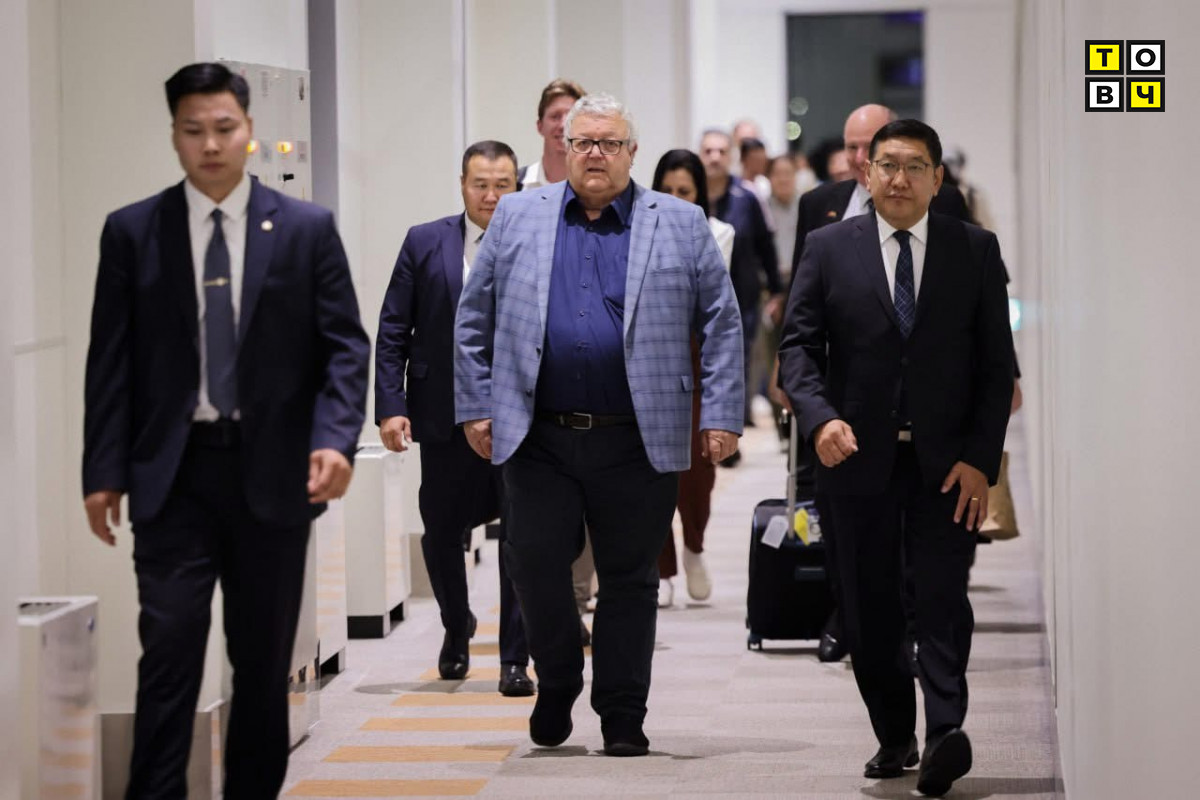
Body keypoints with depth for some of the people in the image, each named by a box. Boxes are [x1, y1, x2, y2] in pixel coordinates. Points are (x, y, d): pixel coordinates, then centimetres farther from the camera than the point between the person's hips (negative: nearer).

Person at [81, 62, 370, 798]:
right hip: (174, 472, -1)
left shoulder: (307, 230, 3)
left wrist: (336, 440, -15)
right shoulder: (132, 232, 4)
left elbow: (345, 346, 1)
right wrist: (104, 471, -3)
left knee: (265, 662, 8)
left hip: (272, 472, 1)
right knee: (169, 654, -8)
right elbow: (111, 359, 3)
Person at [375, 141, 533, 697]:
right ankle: (456, 627, 37)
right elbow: (392, 332, 5)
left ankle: (515, 660, 5)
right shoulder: (424, 243, 5)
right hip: (445, 416, 1)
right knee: (441, 531, 10)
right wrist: (390, 406, -4)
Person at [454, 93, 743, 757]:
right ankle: (556, 686, 22)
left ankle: (622, 717, 14)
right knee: (535, 563, -2)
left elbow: (721, 323, 6)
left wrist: (721, 415, -1)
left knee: (630, 578, 4)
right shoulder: (516, 218, 9)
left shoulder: (681, 225, 6)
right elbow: (474, 318, 11)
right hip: (538, 436, 1)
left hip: (637, 440, -1)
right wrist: (476, 406, 5)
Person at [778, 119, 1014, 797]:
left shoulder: (976, 250, 4)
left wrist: (982, 459, -6)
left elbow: (997, 362, 3)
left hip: (947, 461, -1)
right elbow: (799, 346, 1)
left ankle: (946, 734, -23)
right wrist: (821, 418, -19)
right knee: (871, 607, 7)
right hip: (859, 456, 2)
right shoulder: (829, 248, 5)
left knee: (942, 596, -13)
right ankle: (894, 737, 18)